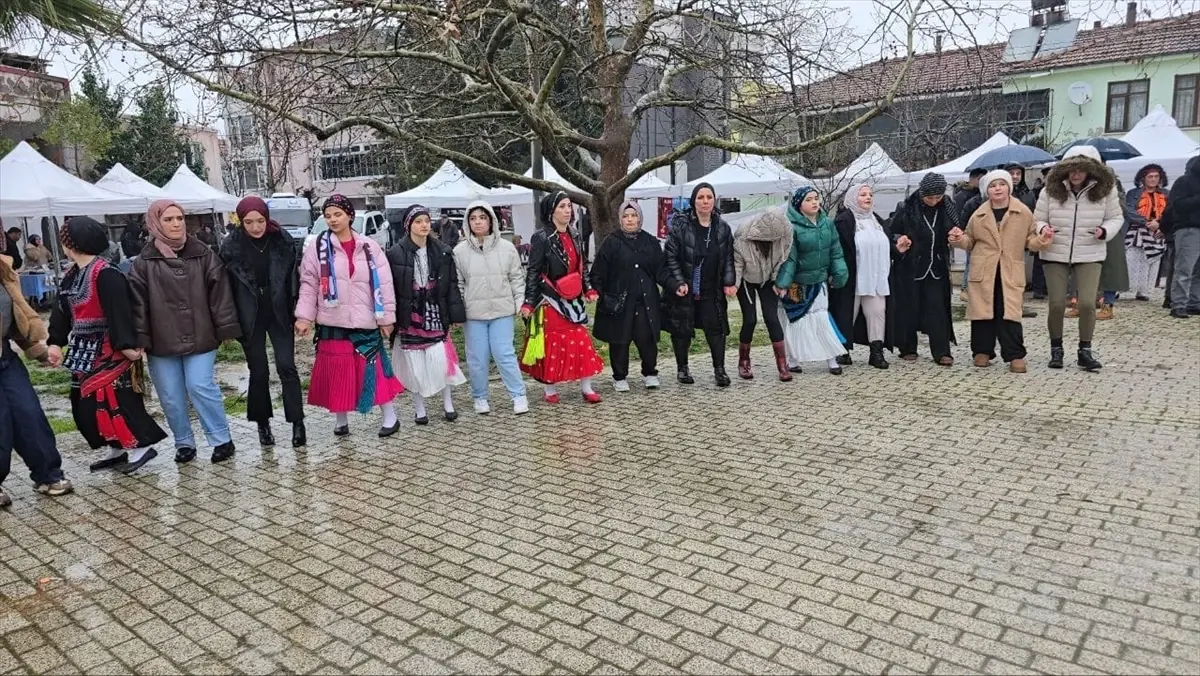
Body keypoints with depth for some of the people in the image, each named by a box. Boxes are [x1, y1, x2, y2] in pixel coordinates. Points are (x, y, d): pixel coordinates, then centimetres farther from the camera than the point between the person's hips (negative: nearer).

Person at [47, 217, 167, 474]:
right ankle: (118, 449, 20)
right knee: (85, 403, 11)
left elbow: (119, 311, -23)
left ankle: (140, 447, 0)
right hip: (84, 351, 10)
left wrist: (127, 345, -26)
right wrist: (55, 342, 5)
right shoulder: (71, 275, 10)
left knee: (111, 399, -11)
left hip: (108, 350, -10)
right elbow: (62, 311, 12)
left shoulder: (105, 274, -18)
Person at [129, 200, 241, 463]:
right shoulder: (144, 261, 1)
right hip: (162, 341, 2)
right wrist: (139, 340, -5)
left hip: (200, 337, -2)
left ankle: (222, 439, 7)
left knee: (200, 387, -6)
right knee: (171, 397, 8)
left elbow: (219, 292, -1)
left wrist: (226, 328, -5)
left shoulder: (203, 254, 1)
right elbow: (138, 302, 0)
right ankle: (184, 443, 23)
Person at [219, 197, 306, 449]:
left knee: (286, 366, -3)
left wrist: (298, 312, -3)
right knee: (258, 372, 8)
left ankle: (297, 422, 3)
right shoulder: (231, 246, -7)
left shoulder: (283, 240, -5)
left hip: (279, 313, 0)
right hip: (249, 317, 0)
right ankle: (263, 423, 22)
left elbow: (294, 277, 0)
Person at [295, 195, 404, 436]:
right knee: (336, 372, 8)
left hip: (365, 322, -1)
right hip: (332, 323, 1)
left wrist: (386, 317, -1)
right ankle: (341, 420, 23)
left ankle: (390, 417, 16)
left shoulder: (368, 247, 0)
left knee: (373, 369, 3)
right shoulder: (317, 247, 2)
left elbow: (384, 283, 1)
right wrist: (304, 317, -5)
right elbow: (308, 285, 2)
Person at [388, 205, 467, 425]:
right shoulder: (396, 254, -4)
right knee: (415, 364, 6)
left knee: (441, 359, -3)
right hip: (410, 317, -1)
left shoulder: (443, 252, 3)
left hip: (435, 314, 1)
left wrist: (455, 314, -1)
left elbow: (452, 285, 4)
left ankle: (448, 403, 16)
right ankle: (419, 408, 20)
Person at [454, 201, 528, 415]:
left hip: (502, 310, -1)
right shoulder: (459, 251, -1)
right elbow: (457, 283, 4)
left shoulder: (506, 248, 0)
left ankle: (518, 395, 11)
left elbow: (517, 278, 6)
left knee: (504, 354, -1)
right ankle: (480, 397, 23)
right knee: (477, 358, 8)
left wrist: (520, 303, 0)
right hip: (473, 313, 1)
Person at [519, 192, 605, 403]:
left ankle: (586, 387, 12)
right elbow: (533, 272, -10)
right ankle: (550, 389, 15)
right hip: (550, 300, -5)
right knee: (553, 343, 2)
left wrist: (588, 289, 12)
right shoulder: (541, 238, -10)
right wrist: (528, 302, -13)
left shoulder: (575, 235, 9)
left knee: (582, 341, 4)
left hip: (573, 299, 6)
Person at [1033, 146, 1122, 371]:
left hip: (1089, 256, 0)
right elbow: (1037, 221, 2)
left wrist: (1105, 231, -13)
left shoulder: (1105, 191, -3)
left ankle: (1085, 351, 10)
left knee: (1087, 303, -9)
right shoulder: (1051, 190, -5)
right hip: (1055, 255, 0)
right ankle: (1056, 350, 19)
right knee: (1057, 304, 0)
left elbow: (1116, 218, 7)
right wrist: (1043, 229, -20)